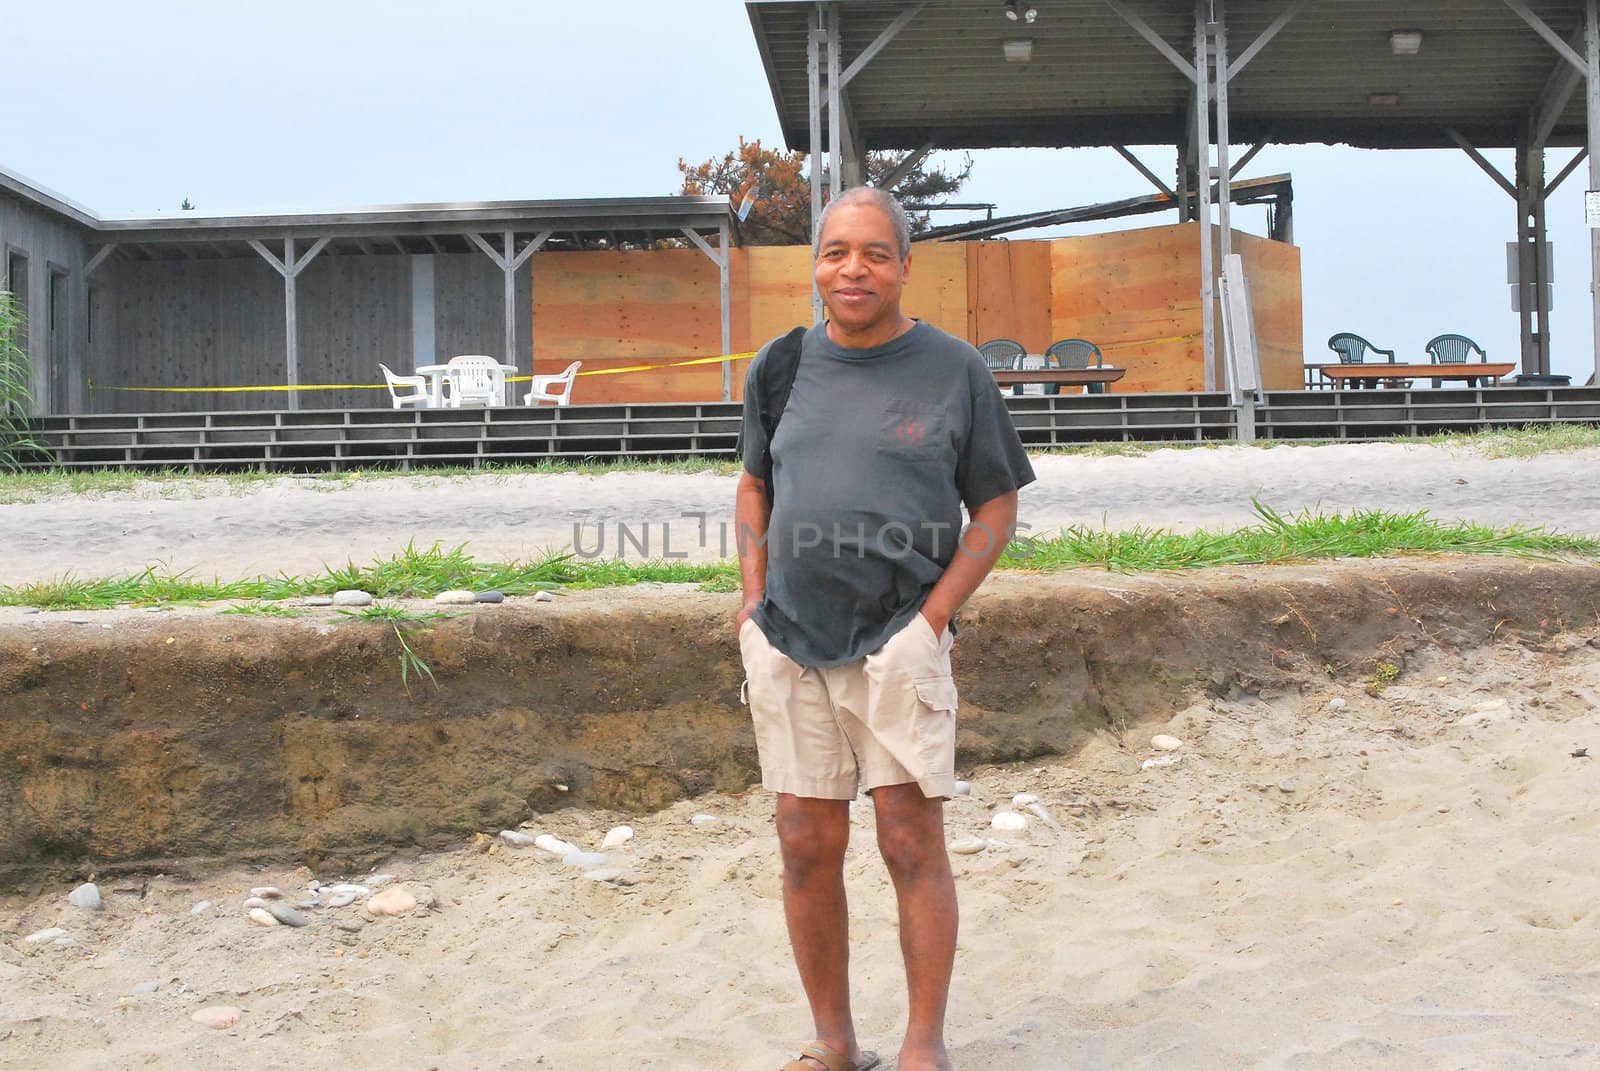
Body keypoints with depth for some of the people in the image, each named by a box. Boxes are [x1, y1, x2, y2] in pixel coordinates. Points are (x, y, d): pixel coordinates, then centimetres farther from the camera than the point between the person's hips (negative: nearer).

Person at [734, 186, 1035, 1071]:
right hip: (787, 640, 3)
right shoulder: (782, 364, 10)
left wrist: (936, 612, -7)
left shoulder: (953, 369, 1)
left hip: (898, 640, -3)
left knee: (913, 844, -4)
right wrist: (753, 602, 9)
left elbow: (996, 506, 3)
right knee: (807, 846, 7)